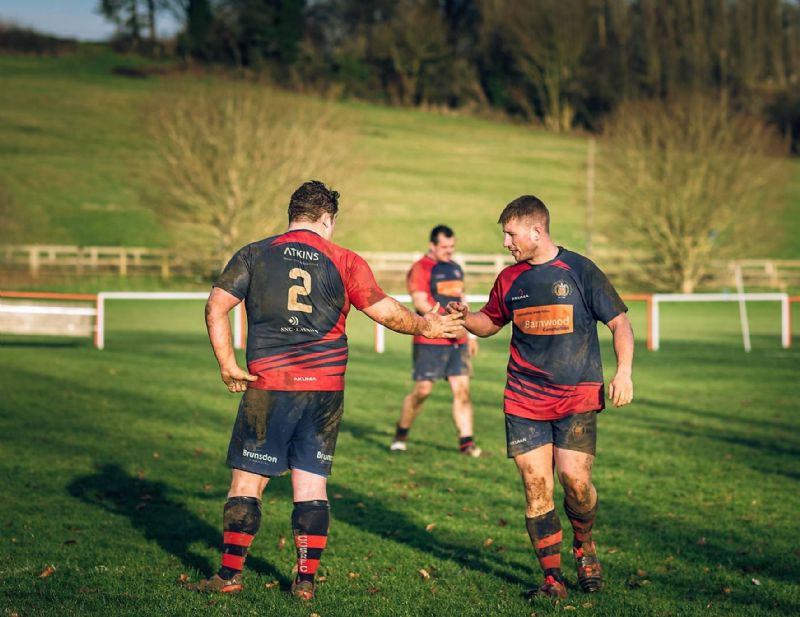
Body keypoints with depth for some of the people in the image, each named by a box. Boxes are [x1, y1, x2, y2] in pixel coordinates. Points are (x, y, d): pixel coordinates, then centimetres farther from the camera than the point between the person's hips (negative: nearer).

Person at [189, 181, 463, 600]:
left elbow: (216, 307, -3)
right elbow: (387, 312, 6)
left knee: (247, 481, 5)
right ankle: (306, 580, 9)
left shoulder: (254, 255, 3)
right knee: (312, 483, 9)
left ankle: (230, 574, 6)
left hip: (268, 386, -1)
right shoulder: (345, 262, 3)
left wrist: (227, 365, 1)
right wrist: (424, 325, 23)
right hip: (325, 390, 1)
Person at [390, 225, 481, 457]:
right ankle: (400, 434, 14)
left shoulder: (455, 268, 18)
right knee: (422, 390, -5)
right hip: (429, 342, -6)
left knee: (462, 389, -2)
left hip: (458, 341, 6)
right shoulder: (421, 269, -5)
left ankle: (466, 441, 1)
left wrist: (471, 334, 24)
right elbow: (420, 303, -16)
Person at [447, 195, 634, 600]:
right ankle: (552, 578, 6)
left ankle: (584, 544, 17)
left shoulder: (579, 270, -3)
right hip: (524, 399, 3)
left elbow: (619, 322, 1)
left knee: (574, 478, -14)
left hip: (577, 395, -3)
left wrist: (624, 372, -11)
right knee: (536, 487, -3)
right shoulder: (509, 279, 8)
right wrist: (465, 317, 1)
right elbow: (491, 323, 23)